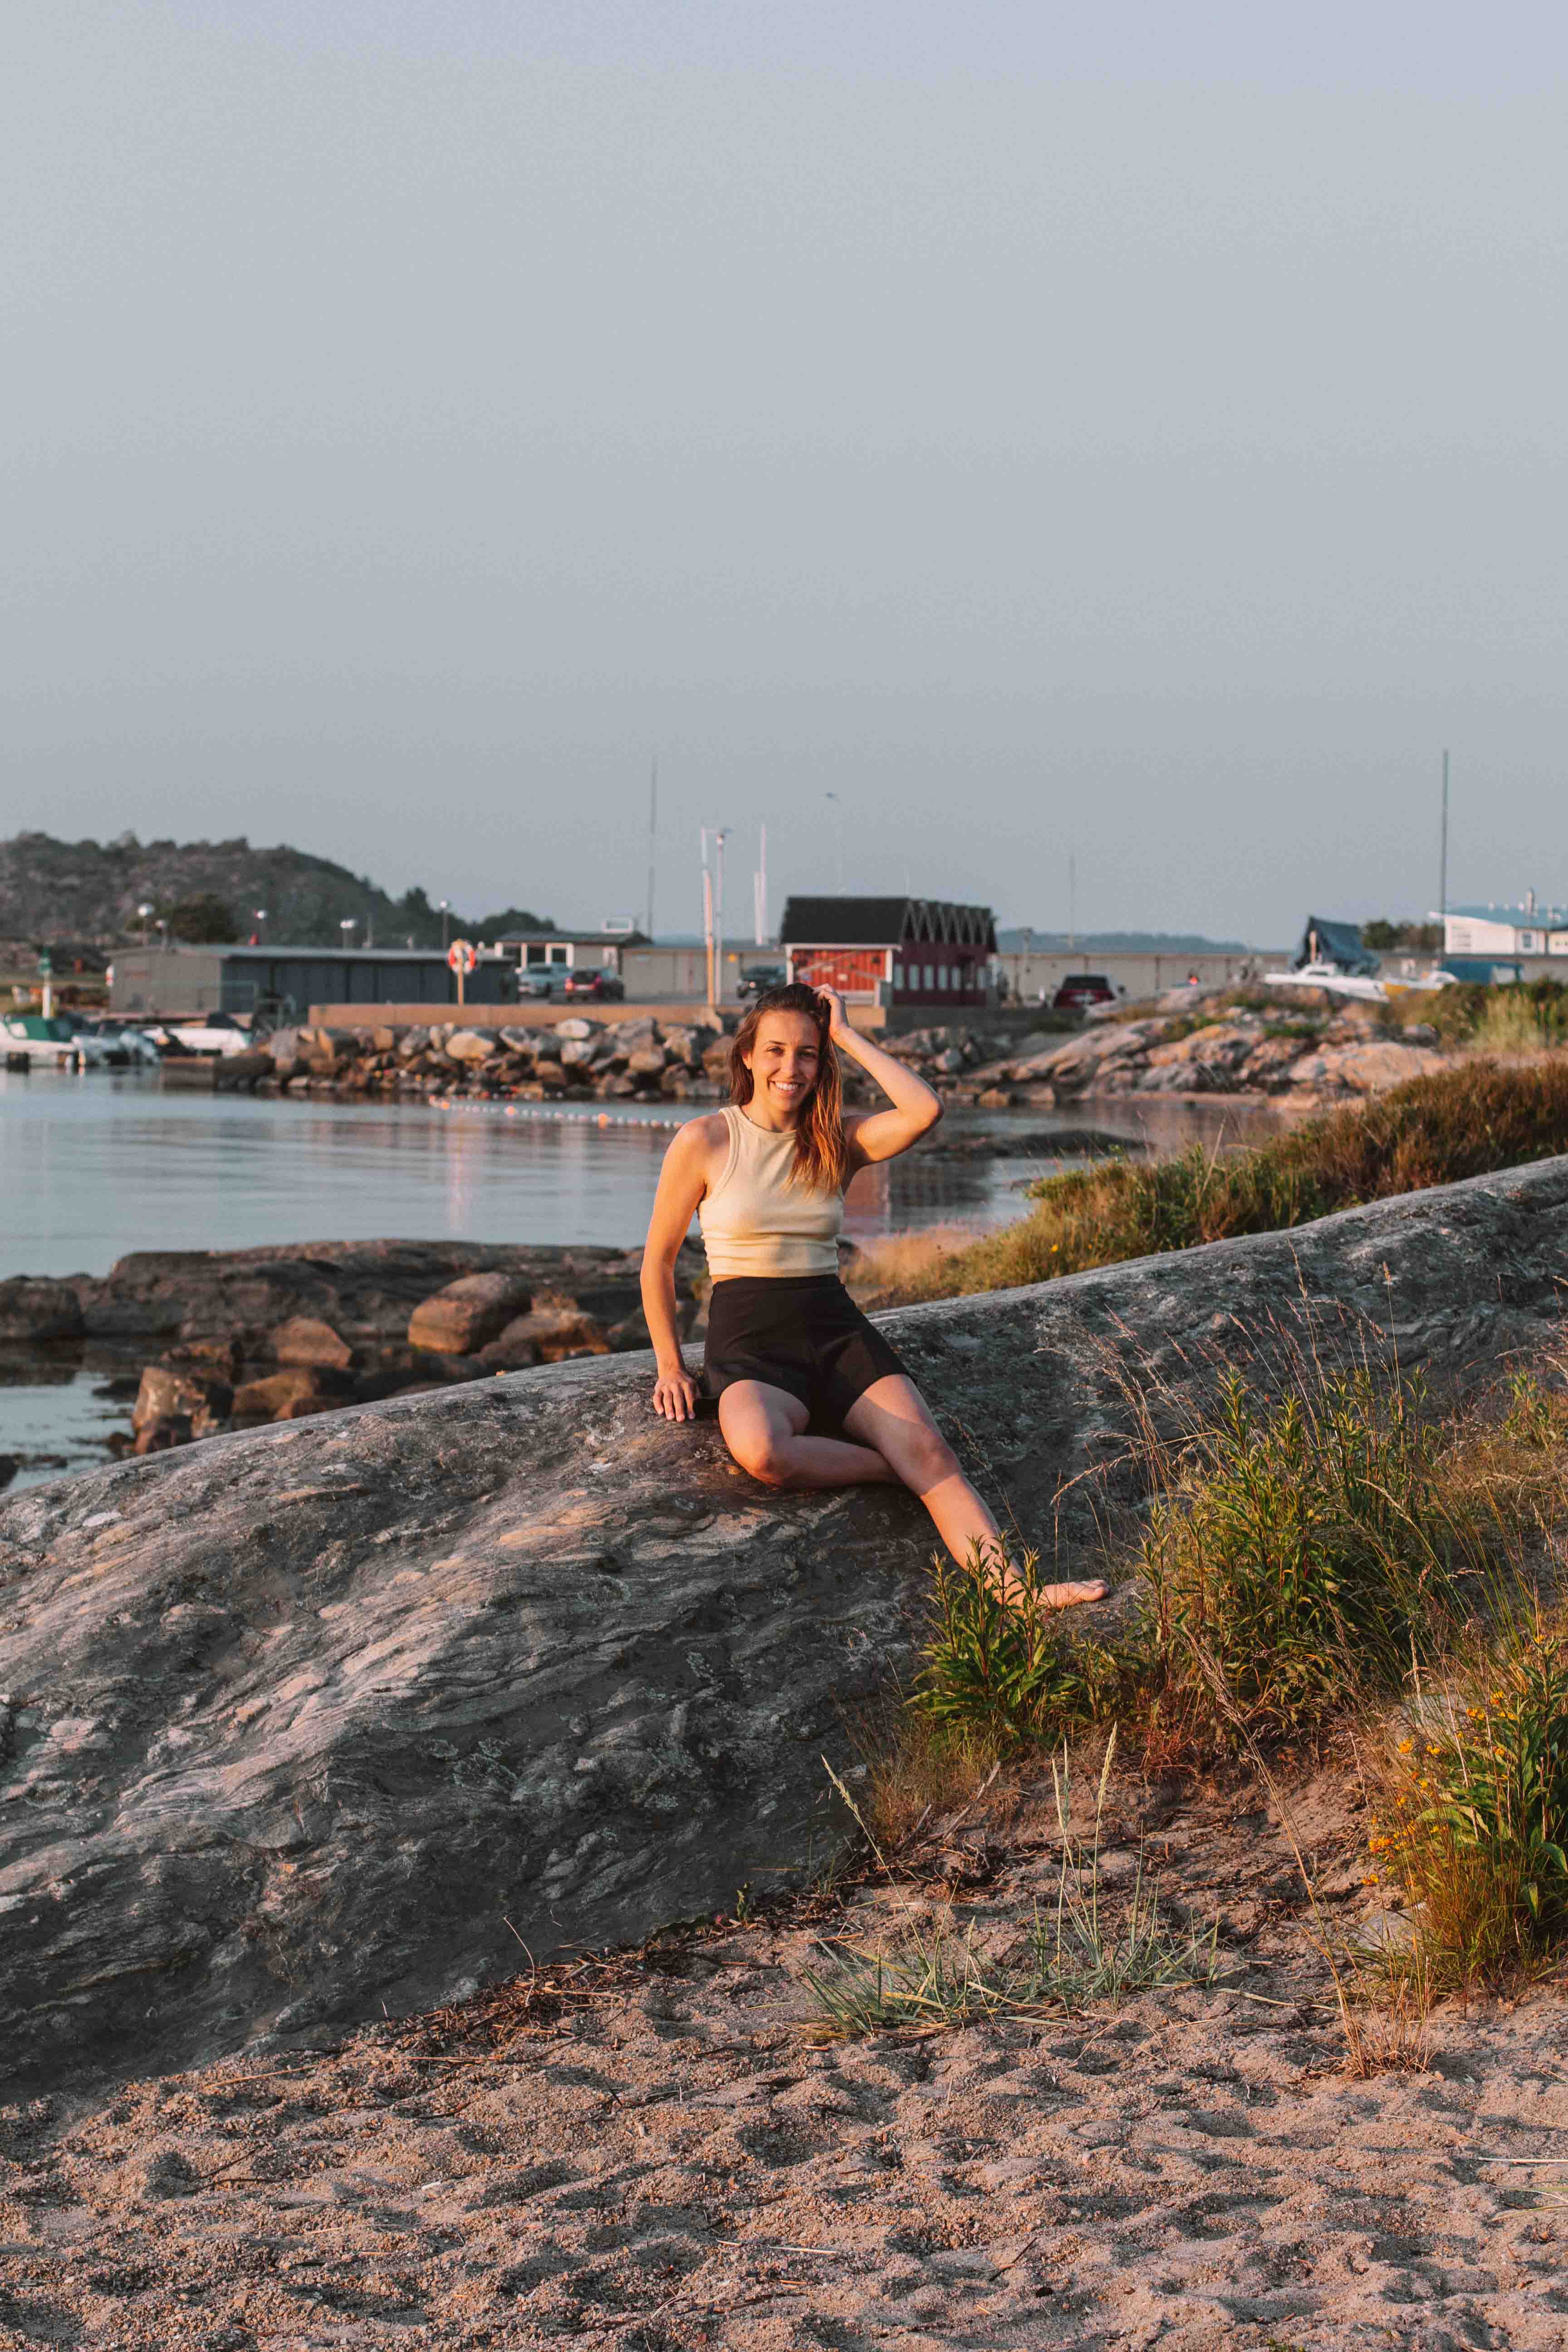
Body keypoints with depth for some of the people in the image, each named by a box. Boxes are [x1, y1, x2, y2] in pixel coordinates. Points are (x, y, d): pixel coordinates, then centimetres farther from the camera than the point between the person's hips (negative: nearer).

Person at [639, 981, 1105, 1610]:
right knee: (759, 1449, -39)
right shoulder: (704, 1143, 1)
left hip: (837, 1329, 3)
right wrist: (670, 1366, 7)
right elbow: (658, 1260, 10)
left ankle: (1010, 1588, -41)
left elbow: (924, 1110, -9)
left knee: (929, 1449, -25)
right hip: (750, 1341, -3)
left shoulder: (836, 1141, 11)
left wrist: (847, 1037, -1)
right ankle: (897, 1469, -15)